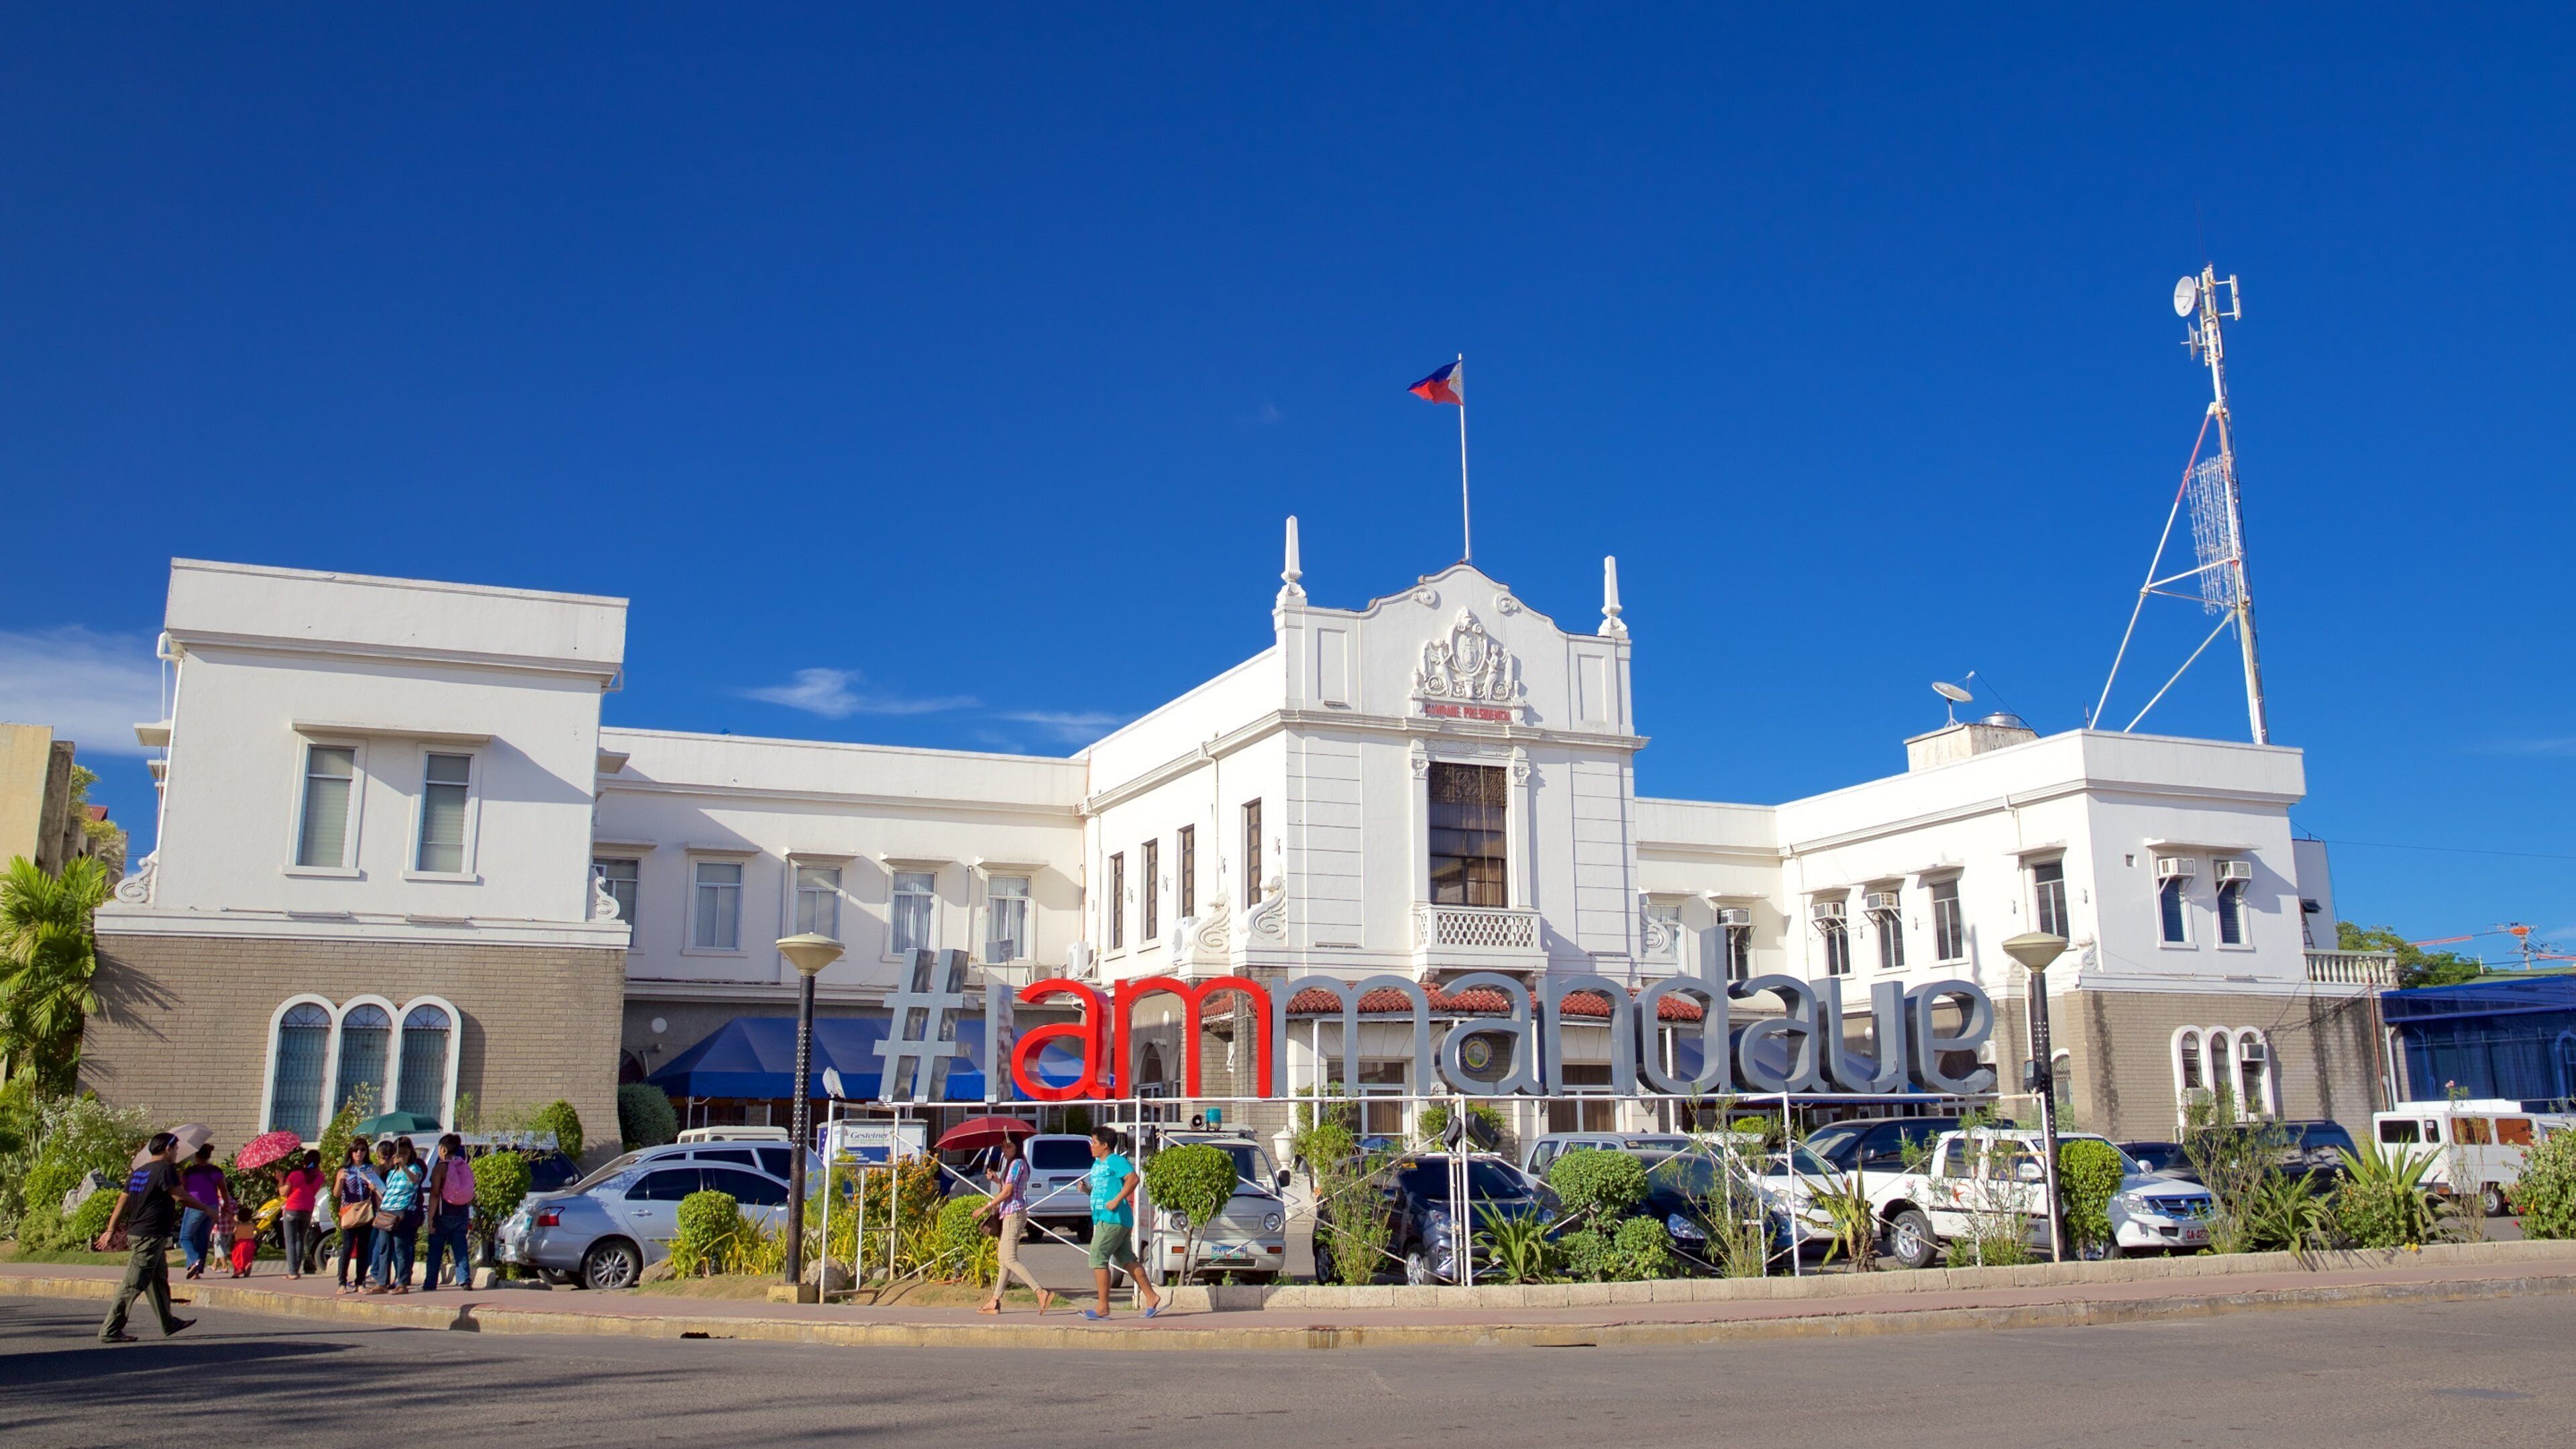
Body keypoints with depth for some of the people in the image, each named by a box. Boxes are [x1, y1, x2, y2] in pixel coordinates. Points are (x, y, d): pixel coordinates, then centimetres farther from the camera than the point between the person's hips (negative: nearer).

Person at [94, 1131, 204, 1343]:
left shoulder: (140, 1172, 14)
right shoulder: (165, 1169, -13)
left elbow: (122, 1201, 14)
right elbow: (182, 1197, -14)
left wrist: (111, 1230, 16)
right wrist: (206, 1209, -2)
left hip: (136, 1232, 10)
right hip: (151, 1236, -10)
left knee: (159, 1280, 18)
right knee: (134, 1284, -7)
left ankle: (169, 1323, 28)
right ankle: (110, 1330, -6)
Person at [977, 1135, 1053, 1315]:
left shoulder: (1017, 1164, -11)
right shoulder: (1013, 1164, 19)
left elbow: (1007, 1192, -16)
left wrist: (986, 1207, -10)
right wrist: (996, 1180, 5)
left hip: (1014, 1214, -10)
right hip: (1010, 1214, 10)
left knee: (1010, 1260, -15)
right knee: (1003, 1260, 11)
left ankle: (1042, 1293, -23)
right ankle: (995, 1302, 13)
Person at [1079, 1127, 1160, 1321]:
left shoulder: (1116, 1161, -9)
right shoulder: (1097, 1164, 20)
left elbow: (1133, 1178, -23)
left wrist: (1117, 1200, -25)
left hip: (1113, 1219, -10)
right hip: (1103, 1218, 10)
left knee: (1098, 1259, -9)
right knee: (1127, 1260, 10)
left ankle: (1103, 1308, -6)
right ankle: (1151, 1297, 13)